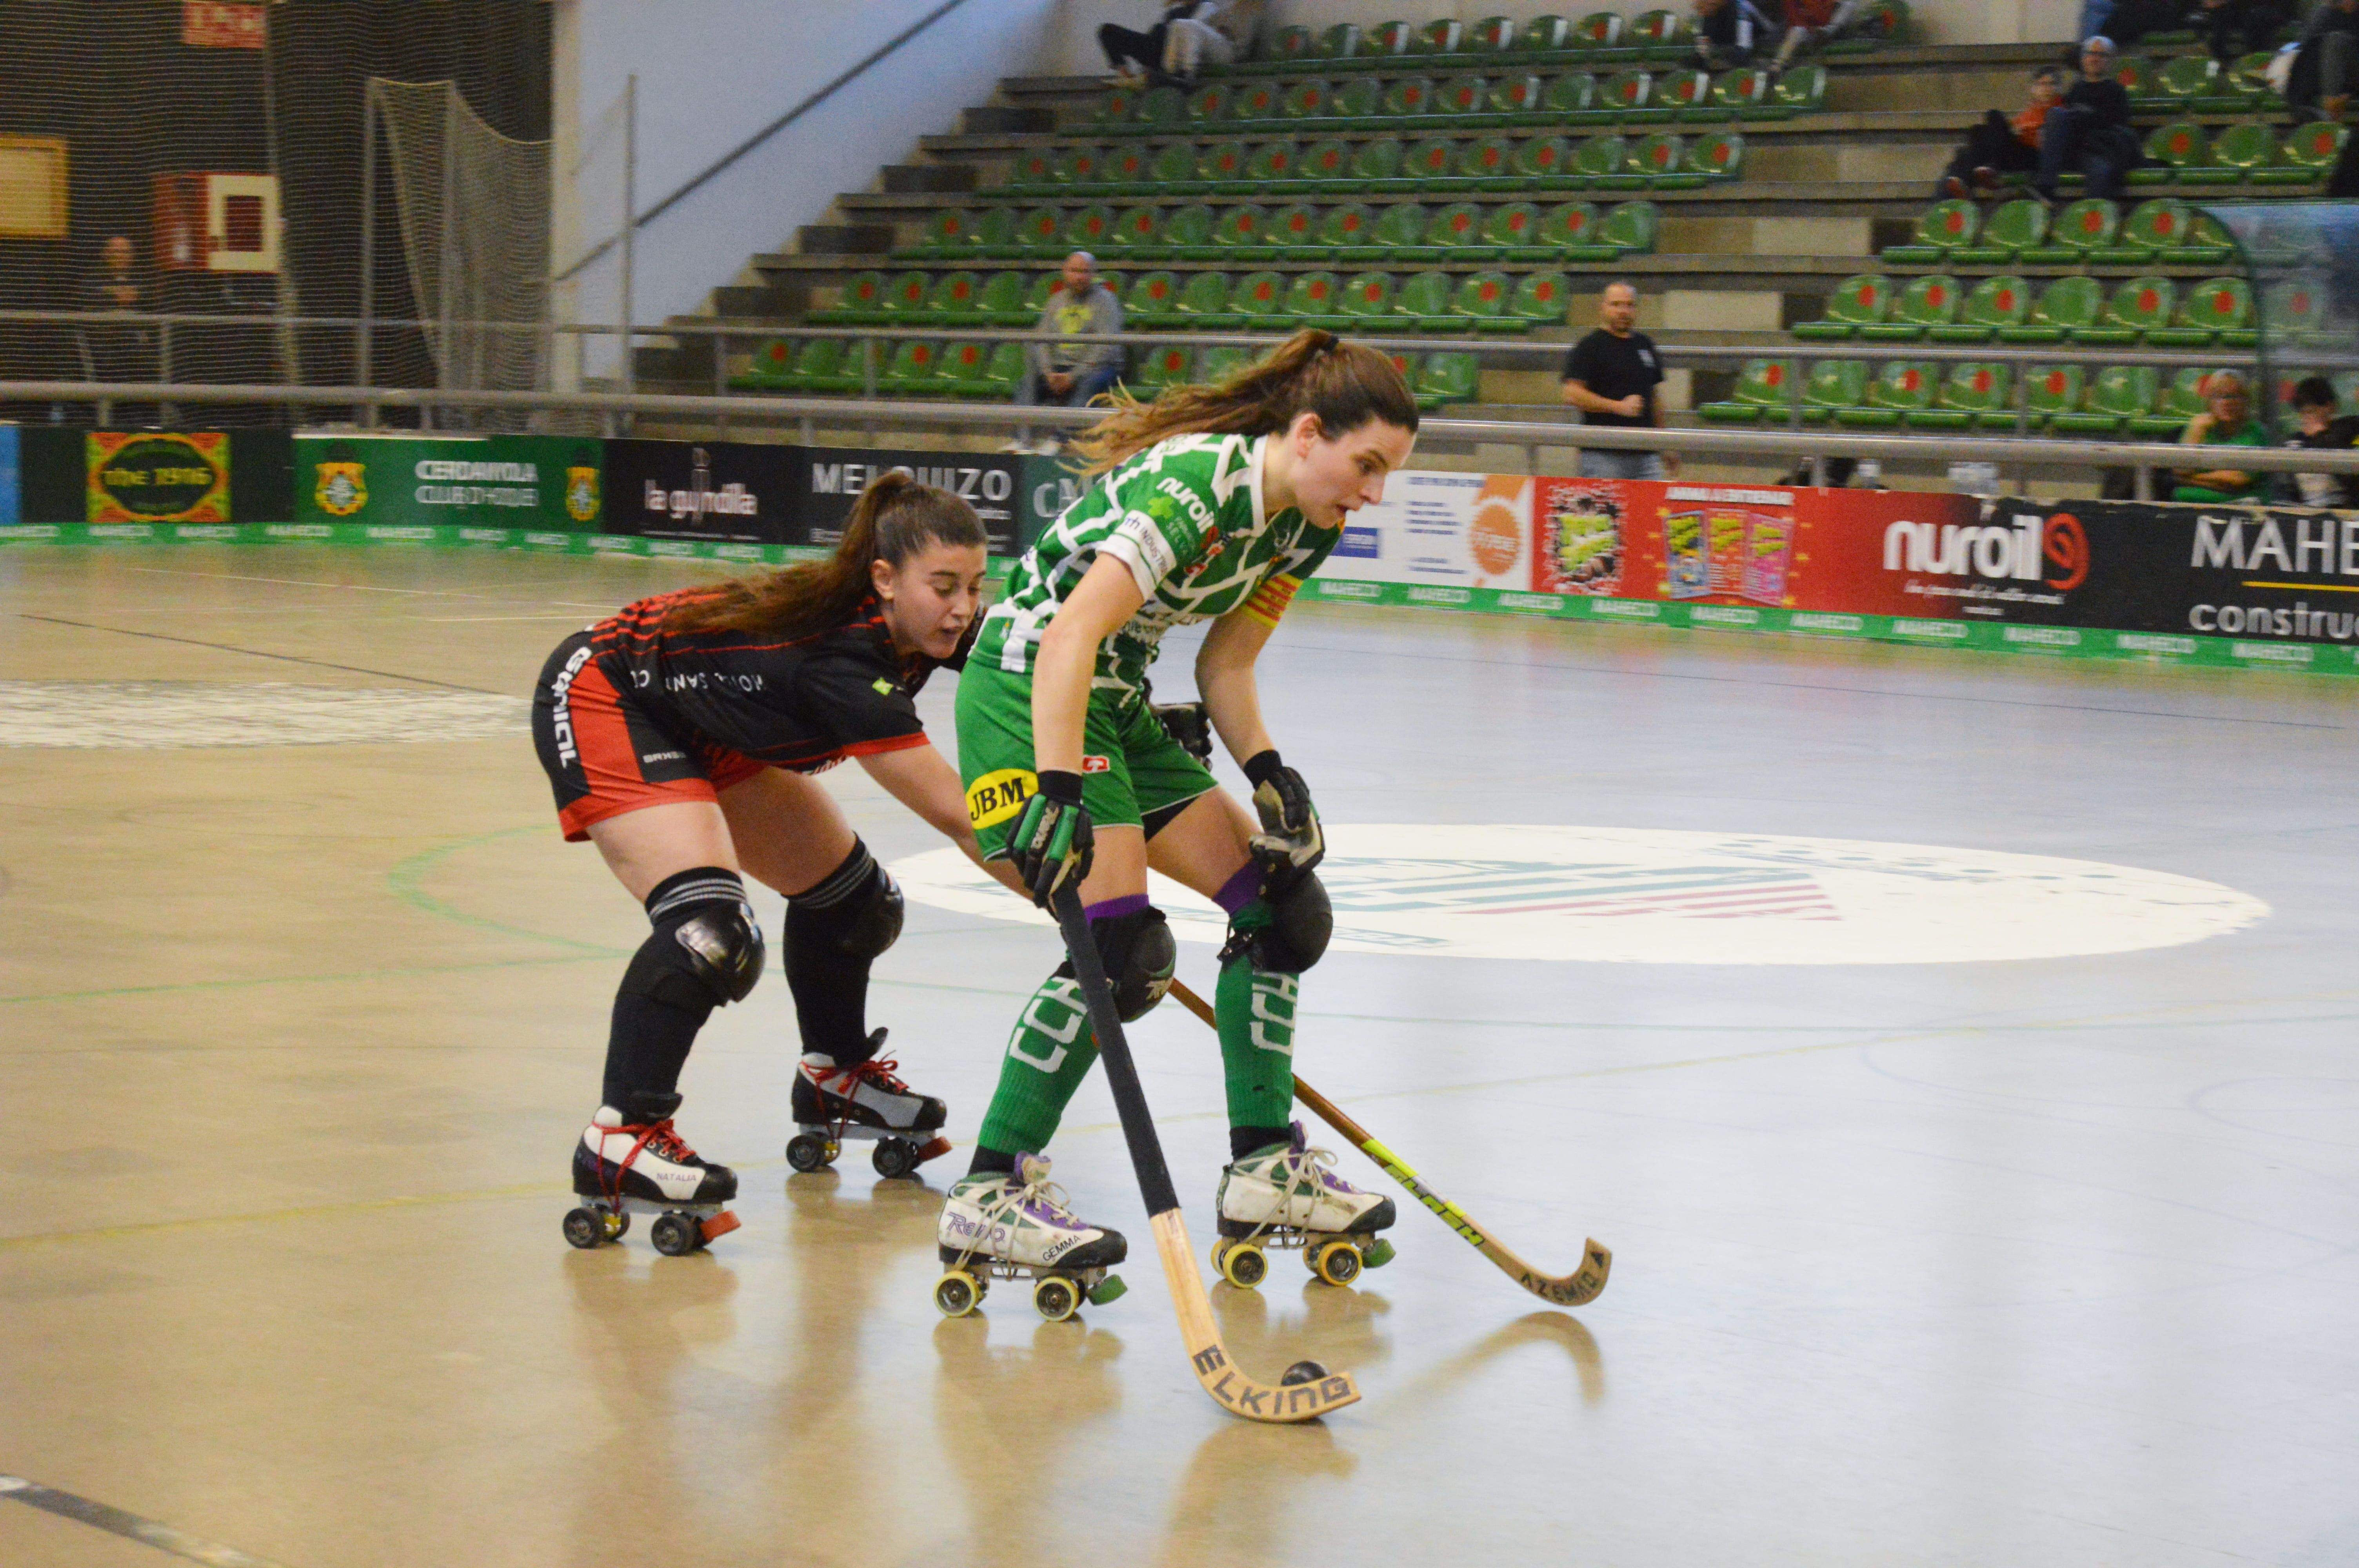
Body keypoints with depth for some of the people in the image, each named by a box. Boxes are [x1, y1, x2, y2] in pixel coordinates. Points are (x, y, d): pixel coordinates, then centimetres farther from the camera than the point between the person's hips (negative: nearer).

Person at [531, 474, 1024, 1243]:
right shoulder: (842, 656, -36)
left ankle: (832, 1072, 38)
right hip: (600, 699, -10)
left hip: (699, 725, 10)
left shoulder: (929, 629, -14)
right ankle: (617, 1136, -18)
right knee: (710, 922, -27)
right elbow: (958, 817, -37)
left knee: (851, 894, 14)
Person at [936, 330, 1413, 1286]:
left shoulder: (1306, 525, 2)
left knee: (1272, 896, 6)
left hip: (1117, 704, 10)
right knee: (1117, 943, -20)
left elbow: (1223, 668, 9)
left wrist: (1272, 778, -6)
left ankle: (1264, 1169, 15)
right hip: (1026, 692, -10)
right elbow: (1069, 636, -34)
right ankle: (990, 1196, -12)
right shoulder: (1197, 485, -26)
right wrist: (1060, 795, -40)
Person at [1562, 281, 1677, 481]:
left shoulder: (1645, 345, 18)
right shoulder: (1589, 347, -2)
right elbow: (1573, 394, -12)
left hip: (1646, 455, 6)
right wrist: (1619, 407, -19)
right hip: (1604, 455, -6)